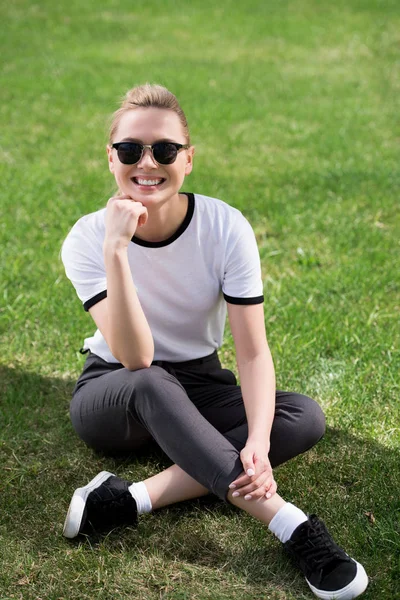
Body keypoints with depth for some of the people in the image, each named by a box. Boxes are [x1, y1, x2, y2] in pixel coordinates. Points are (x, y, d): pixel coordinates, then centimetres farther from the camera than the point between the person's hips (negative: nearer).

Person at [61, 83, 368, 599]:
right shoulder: (88, 238, -19)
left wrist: (258, 444, -37)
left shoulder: (225, 227, -17)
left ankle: (131, 499, -32)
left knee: (305, 418, -24)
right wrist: (115, 249, -40)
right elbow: (135, 359, -30)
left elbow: (253, 351, -20)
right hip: (112, 397, -2)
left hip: (197, 388, 3)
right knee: (150, 384, -38)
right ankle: (291, 525, -37)